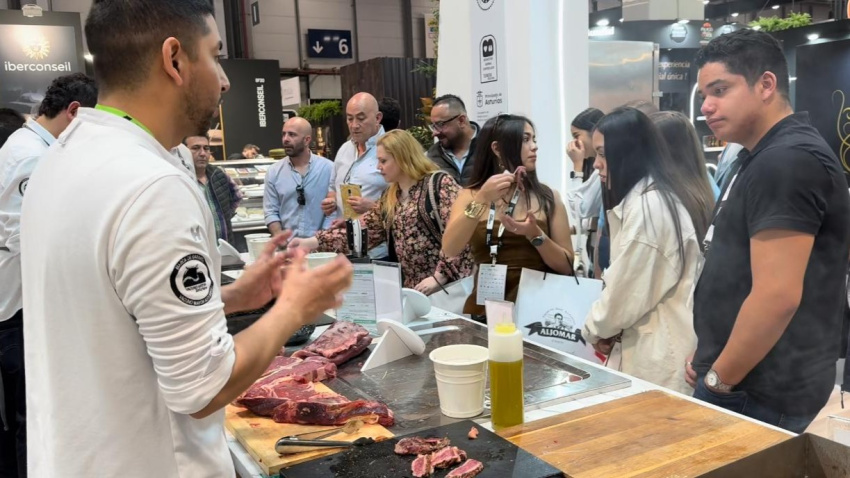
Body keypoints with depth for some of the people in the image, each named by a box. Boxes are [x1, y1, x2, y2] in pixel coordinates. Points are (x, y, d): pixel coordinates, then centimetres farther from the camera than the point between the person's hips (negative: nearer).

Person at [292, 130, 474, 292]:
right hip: (413, 289, 6)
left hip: (449, 286, -6)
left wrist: (439, 277, -20)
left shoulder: (439, 183, -8)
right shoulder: (390, 199, 14)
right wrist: (312, 242, 2)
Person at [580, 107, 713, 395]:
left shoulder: (646, 206, -19)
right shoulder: (674, 193, 11)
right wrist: (608, 329, 6)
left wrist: (594, 330, 3)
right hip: (678, 343, 9)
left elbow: (625, 291, -16)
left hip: (662, 356, -9)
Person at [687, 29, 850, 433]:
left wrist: (718, 379, -15)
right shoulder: (766, 158, 13)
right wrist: (711, 356, 14)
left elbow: (777, 296, -26)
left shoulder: (787, 161, -19)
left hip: (757, 392, -9)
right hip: (761, 383, 9)